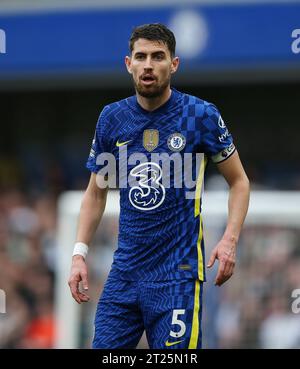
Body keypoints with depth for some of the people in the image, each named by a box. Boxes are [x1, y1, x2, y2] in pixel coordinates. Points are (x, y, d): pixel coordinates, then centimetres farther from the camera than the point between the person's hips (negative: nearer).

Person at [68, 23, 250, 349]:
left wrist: (229, 240, -11)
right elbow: (96, 192, 16)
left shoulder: (200, 115, -5)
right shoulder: (112, 119, 5)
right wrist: (79, 253, 5)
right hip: (125, 270, 4)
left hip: (178, 273, -4)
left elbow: (239, 181, 4)